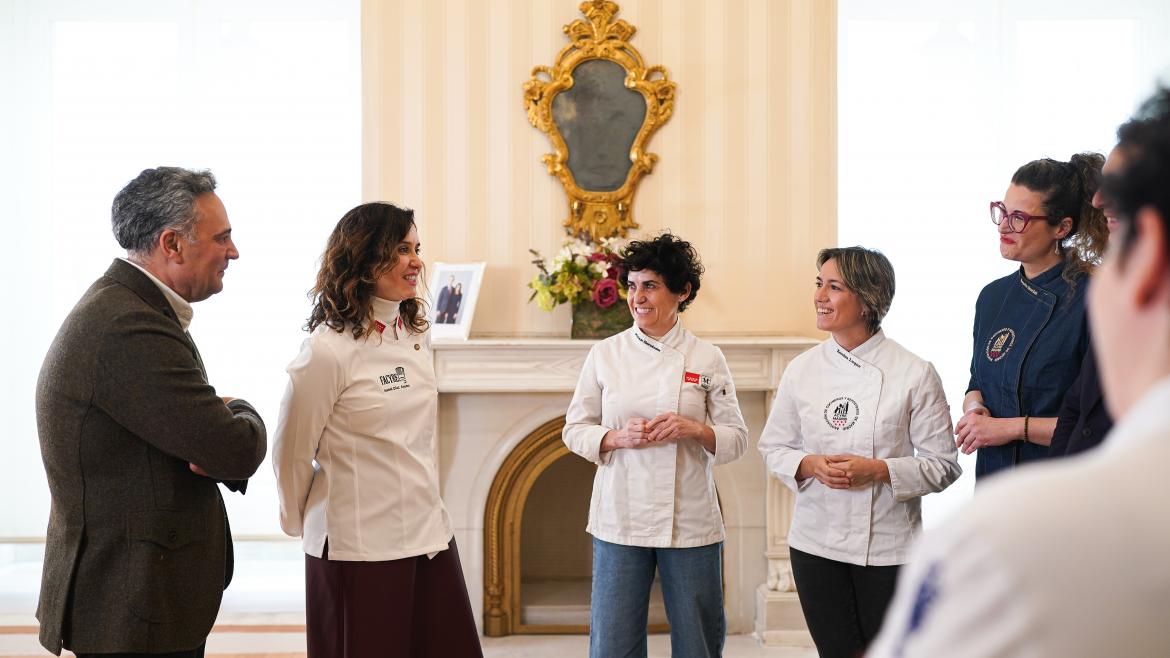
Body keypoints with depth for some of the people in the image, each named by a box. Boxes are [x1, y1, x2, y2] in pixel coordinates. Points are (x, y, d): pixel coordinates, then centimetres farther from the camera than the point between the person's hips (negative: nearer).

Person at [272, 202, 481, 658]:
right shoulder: (328, 350, -15)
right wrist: (300, 523, 7)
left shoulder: (417, 334, 7)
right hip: (359, 548, -6)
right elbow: (291, 453, -5)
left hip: (429, 533, 6)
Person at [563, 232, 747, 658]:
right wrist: (618, 437, -13)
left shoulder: (706, 359, 1)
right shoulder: (605, 354, 3)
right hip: (620, 518, 1)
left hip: (690, 522, 0)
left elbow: (736, 438, 3)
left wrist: (694, 430, -17)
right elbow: (575, 430, 6)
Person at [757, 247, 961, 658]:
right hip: (816, 543, 3)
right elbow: (773, 448, 9)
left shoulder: (915, 374, -8)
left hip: (888, 546, -3)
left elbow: (943, 466, -6)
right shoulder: (802, 370, 2)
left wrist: (879, 470, -20)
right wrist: (810, 465, -12)